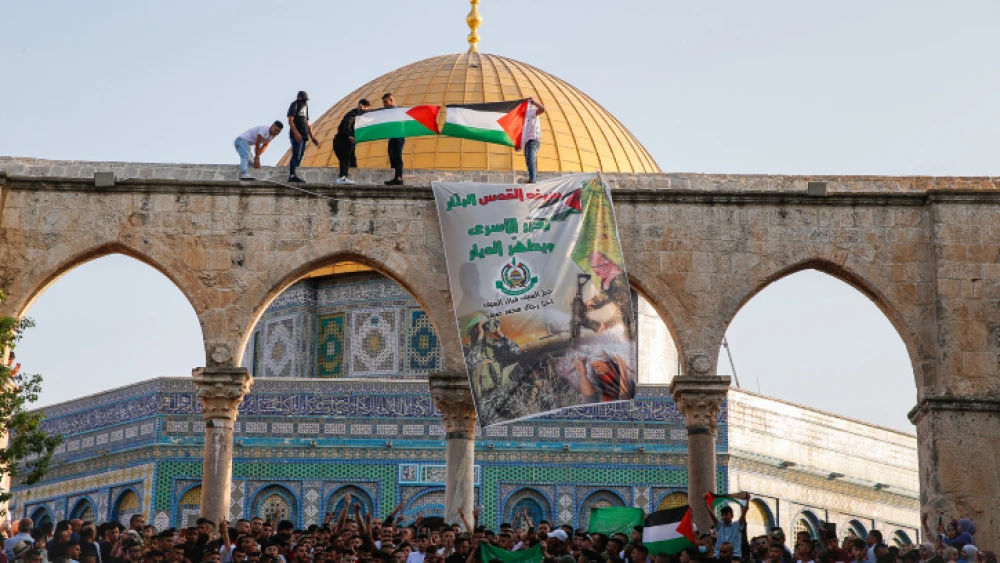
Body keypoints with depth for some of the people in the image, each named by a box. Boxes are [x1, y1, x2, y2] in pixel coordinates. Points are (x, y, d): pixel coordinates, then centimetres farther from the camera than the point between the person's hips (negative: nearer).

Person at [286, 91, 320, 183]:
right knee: (296, 155, -15)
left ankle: (293, 176, 5)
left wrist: (312, 137, 20)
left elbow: (307, 124, 25)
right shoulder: (294, 105, -1)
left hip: (303, 135, 8)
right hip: (296, 135, -8)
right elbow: (290, 120, -12)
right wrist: (296, 133, -24)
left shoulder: (305, 107, 22)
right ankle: (292, 175, -19)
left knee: (300, 157, 4)